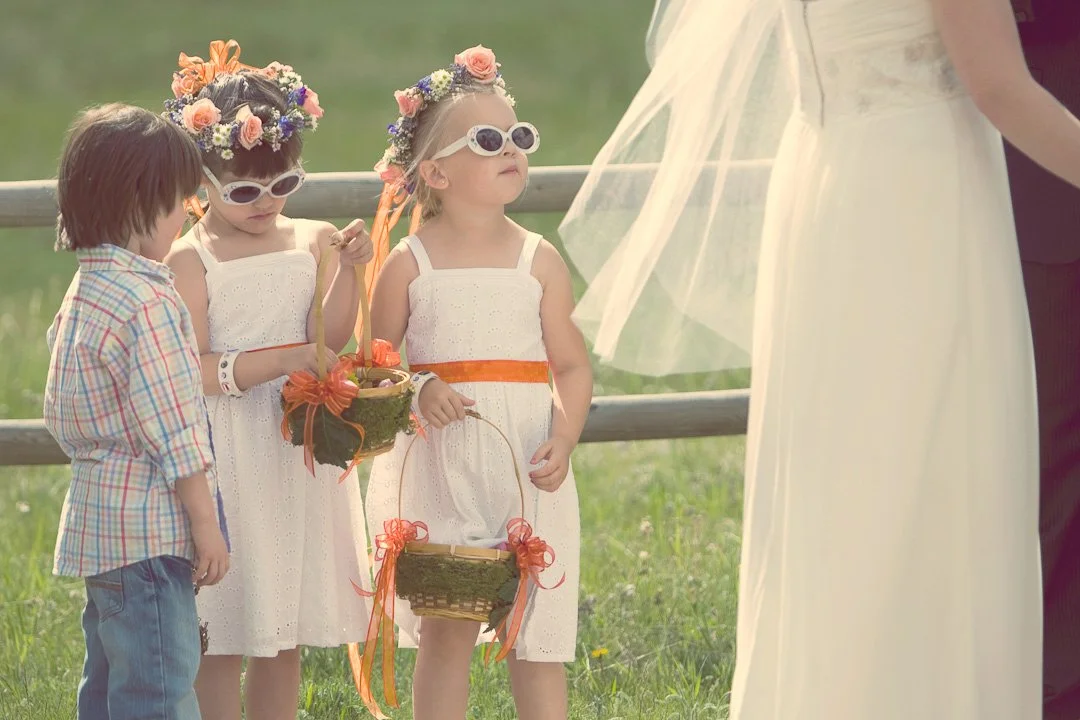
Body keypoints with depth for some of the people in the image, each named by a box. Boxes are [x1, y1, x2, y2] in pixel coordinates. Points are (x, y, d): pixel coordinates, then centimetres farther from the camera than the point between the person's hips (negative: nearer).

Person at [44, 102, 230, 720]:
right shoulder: (146, 302, -18)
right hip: (150, 529, -10)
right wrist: (206, 524, -12)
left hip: (98, 523, 10)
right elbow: (175, 430, -19)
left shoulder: (83, 293, 13)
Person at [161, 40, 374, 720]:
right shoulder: (191, 261, -7)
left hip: (302, 451, 5)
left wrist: (346, 269, -16)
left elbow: (329, 340, -2)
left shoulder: (313, 241, 6)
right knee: (224, 641, -3)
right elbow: (190, 372, -14)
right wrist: (281, 361, -23)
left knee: (286, 638, 11)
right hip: (231, 452, -5)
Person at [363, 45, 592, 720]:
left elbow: (573, 365, 3)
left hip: (527, 465, 1)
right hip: (439, 463, -1)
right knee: (446, 634, 5)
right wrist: (416, 391, -16)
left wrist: (563, 438, -13)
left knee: (536, 636, 3)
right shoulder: (409, 265, -2)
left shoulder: (539, 260, 1)